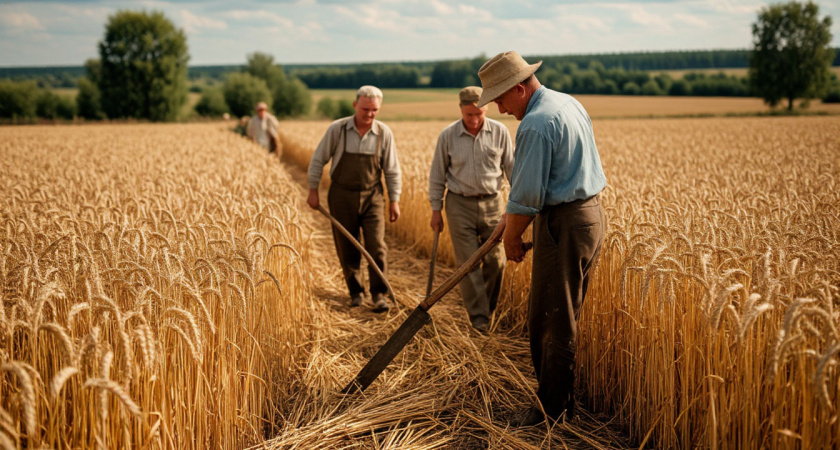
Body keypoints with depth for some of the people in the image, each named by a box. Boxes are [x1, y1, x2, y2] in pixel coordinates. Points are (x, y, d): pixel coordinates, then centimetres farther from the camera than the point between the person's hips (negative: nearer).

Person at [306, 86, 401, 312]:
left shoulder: (384, 133, -6)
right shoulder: (337, 129, -10)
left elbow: (392, 170, 2)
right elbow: (318, 160, 0)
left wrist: (394, 201, 1)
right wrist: (313, 191, -1)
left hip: (372, 196, 0)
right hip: (342, 196, 0)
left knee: (376, 245, -8)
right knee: (347, 248, 6)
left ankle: (379, 294, 2)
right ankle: (355, 291, 22)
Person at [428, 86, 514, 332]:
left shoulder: (499, 132, -3)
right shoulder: (448, 136, -5)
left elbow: (511, 167, 6)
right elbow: (437, 174, 3)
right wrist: (436, 209, 3)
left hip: (492, 202, 1)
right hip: (460, 204, -1)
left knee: (495, 260, 3)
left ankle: (490, 308, 25)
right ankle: (478, 317, 8)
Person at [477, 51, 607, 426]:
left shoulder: (535, 124, -19)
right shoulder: (569, 104, 12)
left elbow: (527, 196, -19)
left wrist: (511, 240, -4)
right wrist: (513, 216, 20)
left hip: (562, 225, -10)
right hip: (591, 214, 10)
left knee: (551, 321, 1)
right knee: (564, 317, 17)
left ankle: (551, 409, 11)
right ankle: (562, 401, 26)